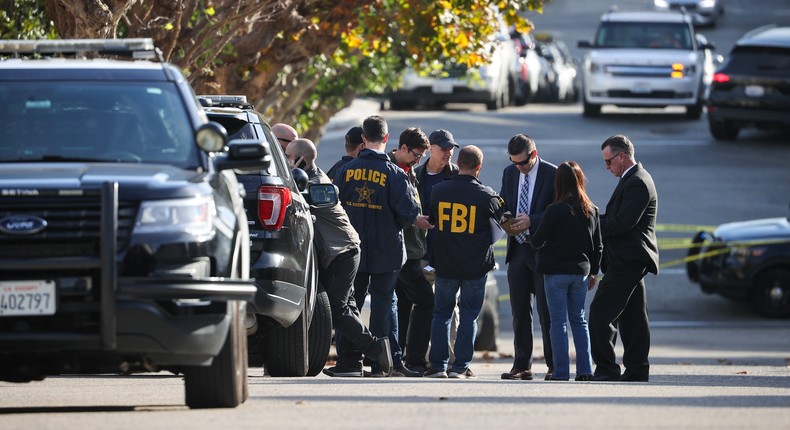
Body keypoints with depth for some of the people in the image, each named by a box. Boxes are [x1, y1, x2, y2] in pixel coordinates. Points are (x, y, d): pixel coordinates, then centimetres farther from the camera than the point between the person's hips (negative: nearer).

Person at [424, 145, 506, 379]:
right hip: (475, 265, -2)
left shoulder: (439, 191, -5)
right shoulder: (486, 196, -12)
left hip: (445, 264, 2)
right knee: (469, 315, 7)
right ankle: (460, 366, 3)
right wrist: (501, 204, 24)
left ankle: (438, 365, 9)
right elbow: (498, 218, 4)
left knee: (442, 313, 13)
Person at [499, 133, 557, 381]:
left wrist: (531, 220, -21)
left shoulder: (552, 174, -8)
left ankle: (554, 365, 2)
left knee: (547, 311, -3)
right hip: (518, 250, 6)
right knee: (520, 311, 5)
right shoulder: (509, 173, 11)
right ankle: (522, 366, 8)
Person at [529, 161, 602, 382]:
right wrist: (593, 272, 19)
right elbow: (597, 245, 9)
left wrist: (537, 243, 14)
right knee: (578, 319, 13)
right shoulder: (591, 210, 2)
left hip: (556, 272, -5)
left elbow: (537, 241, -9)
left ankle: (561, 371, -2)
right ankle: (584, 369, 7)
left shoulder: (555, 210, -14)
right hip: (581, 271, 5)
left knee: (558, 321, 0)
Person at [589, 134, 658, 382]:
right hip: (631, 259, 11)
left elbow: (623, 223, -23)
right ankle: (637, 369, 13)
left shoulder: (637, 183, -16)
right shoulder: (634, 179, 18)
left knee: (601, 312, -13)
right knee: (632, 315, 11)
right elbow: (616, 217, 19)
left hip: (627, 259, -11)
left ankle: (606, 368, -13)